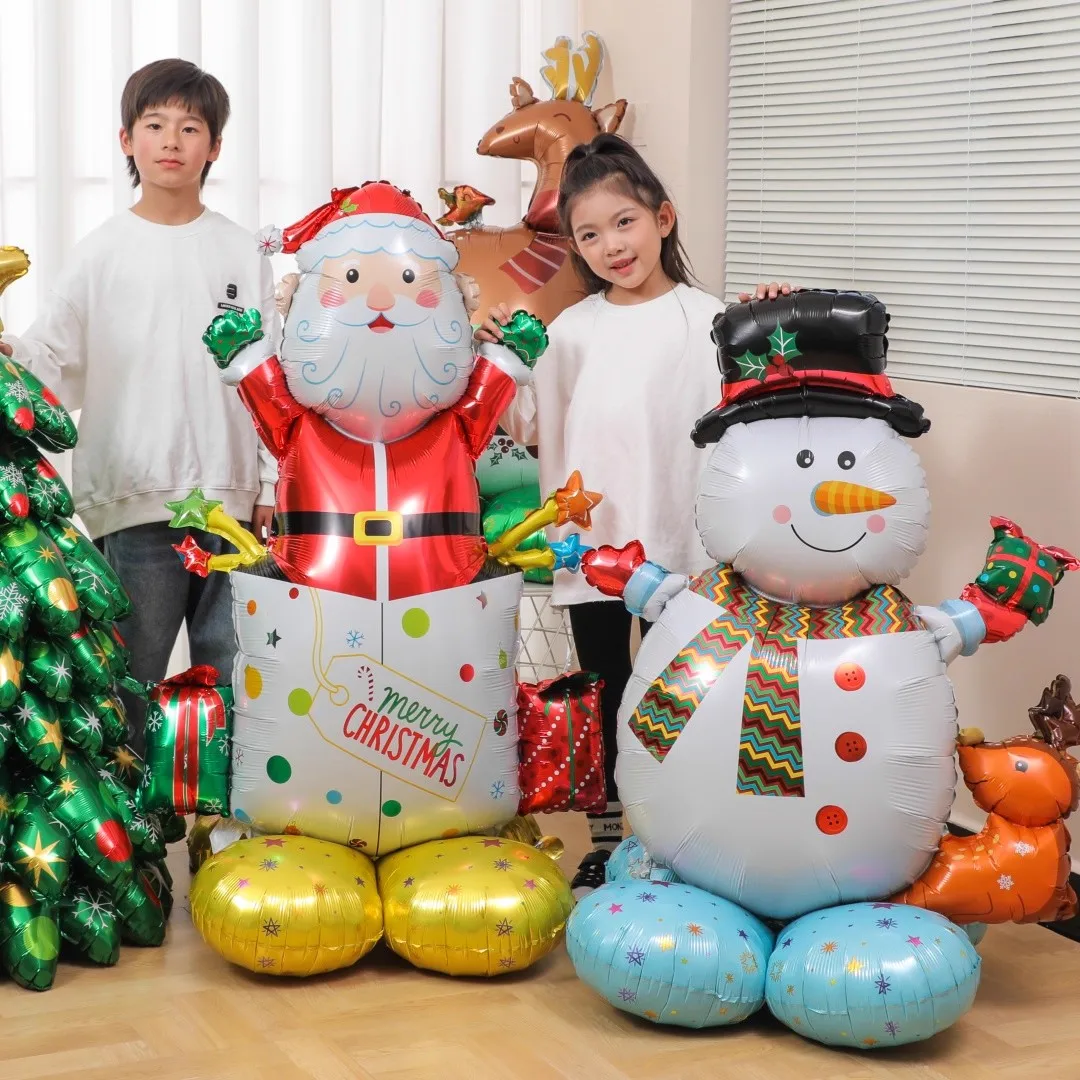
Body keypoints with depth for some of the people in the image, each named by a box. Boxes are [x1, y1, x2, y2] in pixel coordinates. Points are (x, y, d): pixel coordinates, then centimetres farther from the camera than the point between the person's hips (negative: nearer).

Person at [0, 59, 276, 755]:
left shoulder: (243, 255, 8)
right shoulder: (102, 255, 4)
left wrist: (271, 489, 3)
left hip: (232, 496, 1)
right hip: (137, 498, -1)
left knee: (233, 670, 6)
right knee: (135, 673, 3)